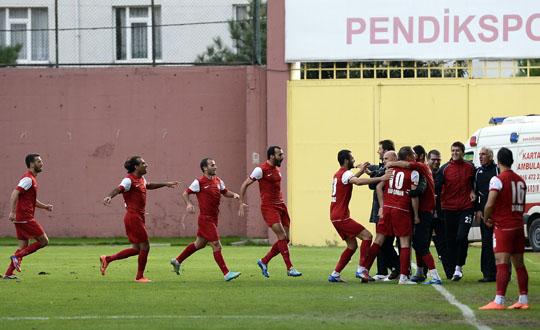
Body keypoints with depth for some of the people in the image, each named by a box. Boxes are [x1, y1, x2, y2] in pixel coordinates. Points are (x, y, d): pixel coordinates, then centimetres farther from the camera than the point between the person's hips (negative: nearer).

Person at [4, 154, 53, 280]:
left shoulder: (31, 179, 21)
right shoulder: (28, 179, -11)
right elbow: (15, 194, -22)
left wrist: (45, 206, 17)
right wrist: (12, 212, -29)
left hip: (20, 219, 10)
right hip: (25, 218, -10)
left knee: (23, 247, 10)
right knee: (44, 241, -6)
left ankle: (8, 273, 7)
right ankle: (17, 256, -10)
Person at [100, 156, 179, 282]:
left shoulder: (141, 179, 15)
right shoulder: (129, 180, -14)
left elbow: (149, 185, 38)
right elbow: (118, 189, -30)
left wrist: (166, 184, 46)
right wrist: (109, 196, -51)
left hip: (138, 217, 10)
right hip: (133, 216, -10)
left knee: (136, 249, 12)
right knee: (145, 246, -4)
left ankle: (107, 259, 18)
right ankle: (140, 276, 6)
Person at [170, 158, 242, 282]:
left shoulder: (218, 181, 8)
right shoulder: (199, 182, -12)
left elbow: (225, 192, 22)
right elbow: (185, 194, -3)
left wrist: (233, 194, 1)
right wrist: (188, 204, -21)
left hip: (213, 218, 9)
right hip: (206, 219, -9)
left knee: (199, 244, 20)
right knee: (216, 246, -10)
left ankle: (177, 261, 35)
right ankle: (226, 273, -9)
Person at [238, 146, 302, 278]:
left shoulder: (277, 169, 14)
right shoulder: (261, 169, -10)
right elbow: (245, 184, -5)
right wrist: (241, 203, -10)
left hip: (280, 205, 8)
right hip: (268, 206, -8)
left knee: (285, 239, 3)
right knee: (282, 236, -16)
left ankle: (264, 262, 18)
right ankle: (290, 268, -12)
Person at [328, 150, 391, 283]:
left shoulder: (338, 174, 17)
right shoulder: (345, 174, -14)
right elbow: (358, 182, -35)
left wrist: (360, 172, 34)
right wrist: (381, 178, -38)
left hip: (335, 216, 10)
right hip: (341, 217, -10)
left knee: (352, 245, 14)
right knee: (367, 236, -11)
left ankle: (335, 274, 11)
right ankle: (361, 270, -16)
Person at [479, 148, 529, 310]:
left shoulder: (498, 180, -11)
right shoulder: (520, 181, 12)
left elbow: (490, 205, -17)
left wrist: (486, 219, 1)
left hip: (503, 227, -7)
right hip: (518, 225, 7)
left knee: (502, 263, -13)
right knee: (519, 264, 13)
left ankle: (499, 301, -20)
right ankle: (523, 300, 16)